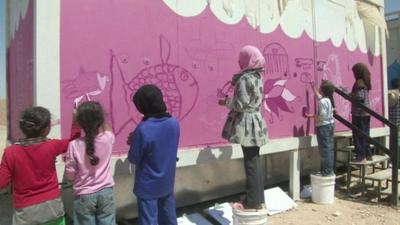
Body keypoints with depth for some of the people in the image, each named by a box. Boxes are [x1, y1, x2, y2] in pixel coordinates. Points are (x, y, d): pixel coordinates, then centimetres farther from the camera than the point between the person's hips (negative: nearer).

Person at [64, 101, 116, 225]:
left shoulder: (74, 145, -17)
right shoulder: (108, 138, -12)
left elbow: (69, 175, -9)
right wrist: (98, 114, 18)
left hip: (84, 196, -1)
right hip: (106, 193, 2)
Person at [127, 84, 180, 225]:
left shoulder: (143, 129, -25)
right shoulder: (174, 123, -8)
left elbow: (133, 159, -15)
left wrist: (133, 141, 3)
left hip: (148, 186, -5)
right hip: (167, 182, 5)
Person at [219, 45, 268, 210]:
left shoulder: (245, 78, -17)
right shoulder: (257, 76, 11)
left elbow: (240, 104, -20)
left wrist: (225, 102, -4)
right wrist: (236, 82, 14)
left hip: (247, 124, -9)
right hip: (255, 121, 9)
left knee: (250, 163, -2)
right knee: (255, 161, 14)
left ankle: (253, 202, 9)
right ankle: (258, 199, 25)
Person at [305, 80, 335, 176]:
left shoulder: (322, 101, -20)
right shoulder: (328, 99, 9)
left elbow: (322, 116, -24)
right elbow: (319, 96, 30)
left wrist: (311, 116, -14)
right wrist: (313, 87, 36)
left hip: (323, 127, -10)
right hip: (330, 125, 10)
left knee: (325, 149, -4)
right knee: (330, 149, 12)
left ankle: (327, 172, 2)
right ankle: (330, 170, 20)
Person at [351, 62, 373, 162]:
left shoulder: (359, 82, -15)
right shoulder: (365, 82, 12)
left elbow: (360, 97, -22)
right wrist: (349, 94, 17)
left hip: (359, 113, -9)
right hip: (365, 112, 9)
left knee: (358, 135, -3)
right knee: (365, 133, 15)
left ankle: (360, 155, 1)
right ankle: (368, 154, 21)